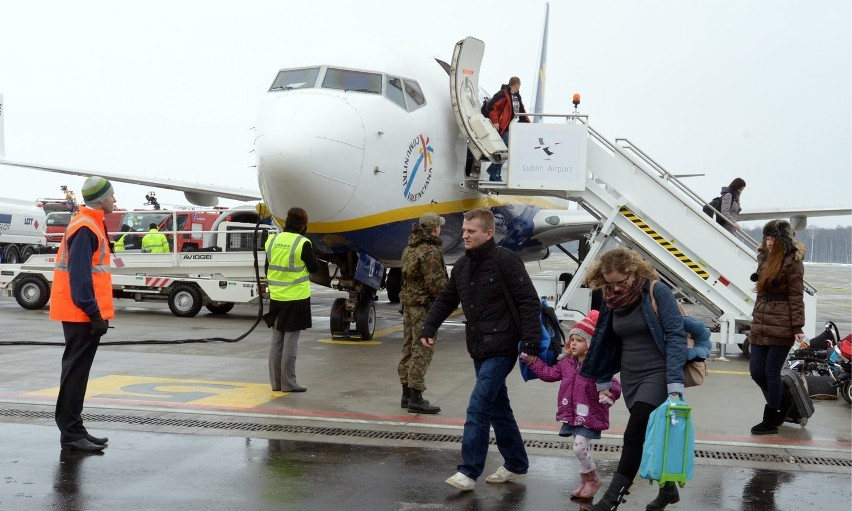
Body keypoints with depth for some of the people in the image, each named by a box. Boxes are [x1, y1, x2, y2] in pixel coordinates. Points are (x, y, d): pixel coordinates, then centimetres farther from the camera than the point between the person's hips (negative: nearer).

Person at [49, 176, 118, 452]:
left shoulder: (90, 223, 16)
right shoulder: (85, 228, -16)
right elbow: (79, 275, -22)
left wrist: (96, 311, 19)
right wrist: (94, 313, -23)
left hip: (82, 313, 10)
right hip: (82, 313, -10)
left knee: (77, 371, 13)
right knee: (76, 372, -6)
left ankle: (73, 429, 21)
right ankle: (71, 433, -1)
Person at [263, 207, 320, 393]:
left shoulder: (272, 240, 3)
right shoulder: (303, 243, -14)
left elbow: (268, 268, 11)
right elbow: (314, 268, -4)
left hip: (276, 297, 5)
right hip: (296, 299, -5)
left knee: (277, 340, 11)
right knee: (290, 341, -1)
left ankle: (276, 382, 16)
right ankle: (288, 383, 4)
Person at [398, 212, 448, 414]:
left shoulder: (409, 249, 13)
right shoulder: (430, 251, -17)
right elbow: (436, 282, -20)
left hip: (408, 302, 10)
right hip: (424, 304, -10)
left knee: (409, 348, 14)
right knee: (422, 351, -7)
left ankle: (407, 393, 22)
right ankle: (416, 398, -7)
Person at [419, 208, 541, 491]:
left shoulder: (506, 261, -12)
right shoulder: (462, 266, 9)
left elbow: (529, 302, -14)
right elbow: (445, 300, 17)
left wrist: (531, 342, -19)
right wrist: (428, 328, 5)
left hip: (501, 349, -8)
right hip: (479, 350, 8)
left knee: (478, 407, -11)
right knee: (498, 408, 15)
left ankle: (469, 471, -4)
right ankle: (516, 465, 29)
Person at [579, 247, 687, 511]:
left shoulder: (657, 292, -12)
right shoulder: (612, 300, 6)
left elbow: (676, 336, -15)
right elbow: (607, 342, 15)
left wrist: (675, 382, -22)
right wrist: (604, 381, 18)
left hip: (657, 375, -6)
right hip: (629, 378, 6)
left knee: (634, 435, -14)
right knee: (649, 437, 13)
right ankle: (668, 489, 31)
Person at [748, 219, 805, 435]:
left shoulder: (792, 262, -7)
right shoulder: (765, 258, 14)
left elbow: (796, 297, -10)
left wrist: (798, 327, -14)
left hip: (781, 328, -7)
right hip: (761, 326, 7)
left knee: (772, 373, -2)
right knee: (756, 371, 7)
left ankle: (771, 421, 9)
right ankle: (779, 408, 28)